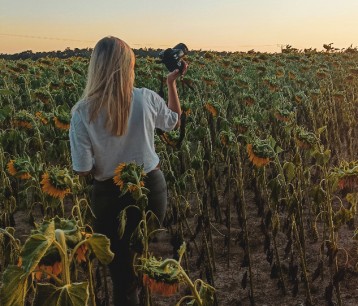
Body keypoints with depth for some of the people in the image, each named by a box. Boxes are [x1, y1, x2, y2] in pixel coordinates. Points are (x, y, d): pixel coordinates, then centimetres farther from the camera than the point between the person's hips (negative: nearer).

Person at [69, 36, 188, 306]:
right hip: (151, 187, 2)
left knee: (120, 266, 18)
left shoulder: (83, 113, -18)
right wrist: (172, 83, 15)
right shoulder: (146, 99, -13)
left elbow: (83, 170, -15)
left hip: (110, 195, -2)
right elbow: (175, 122, 9)